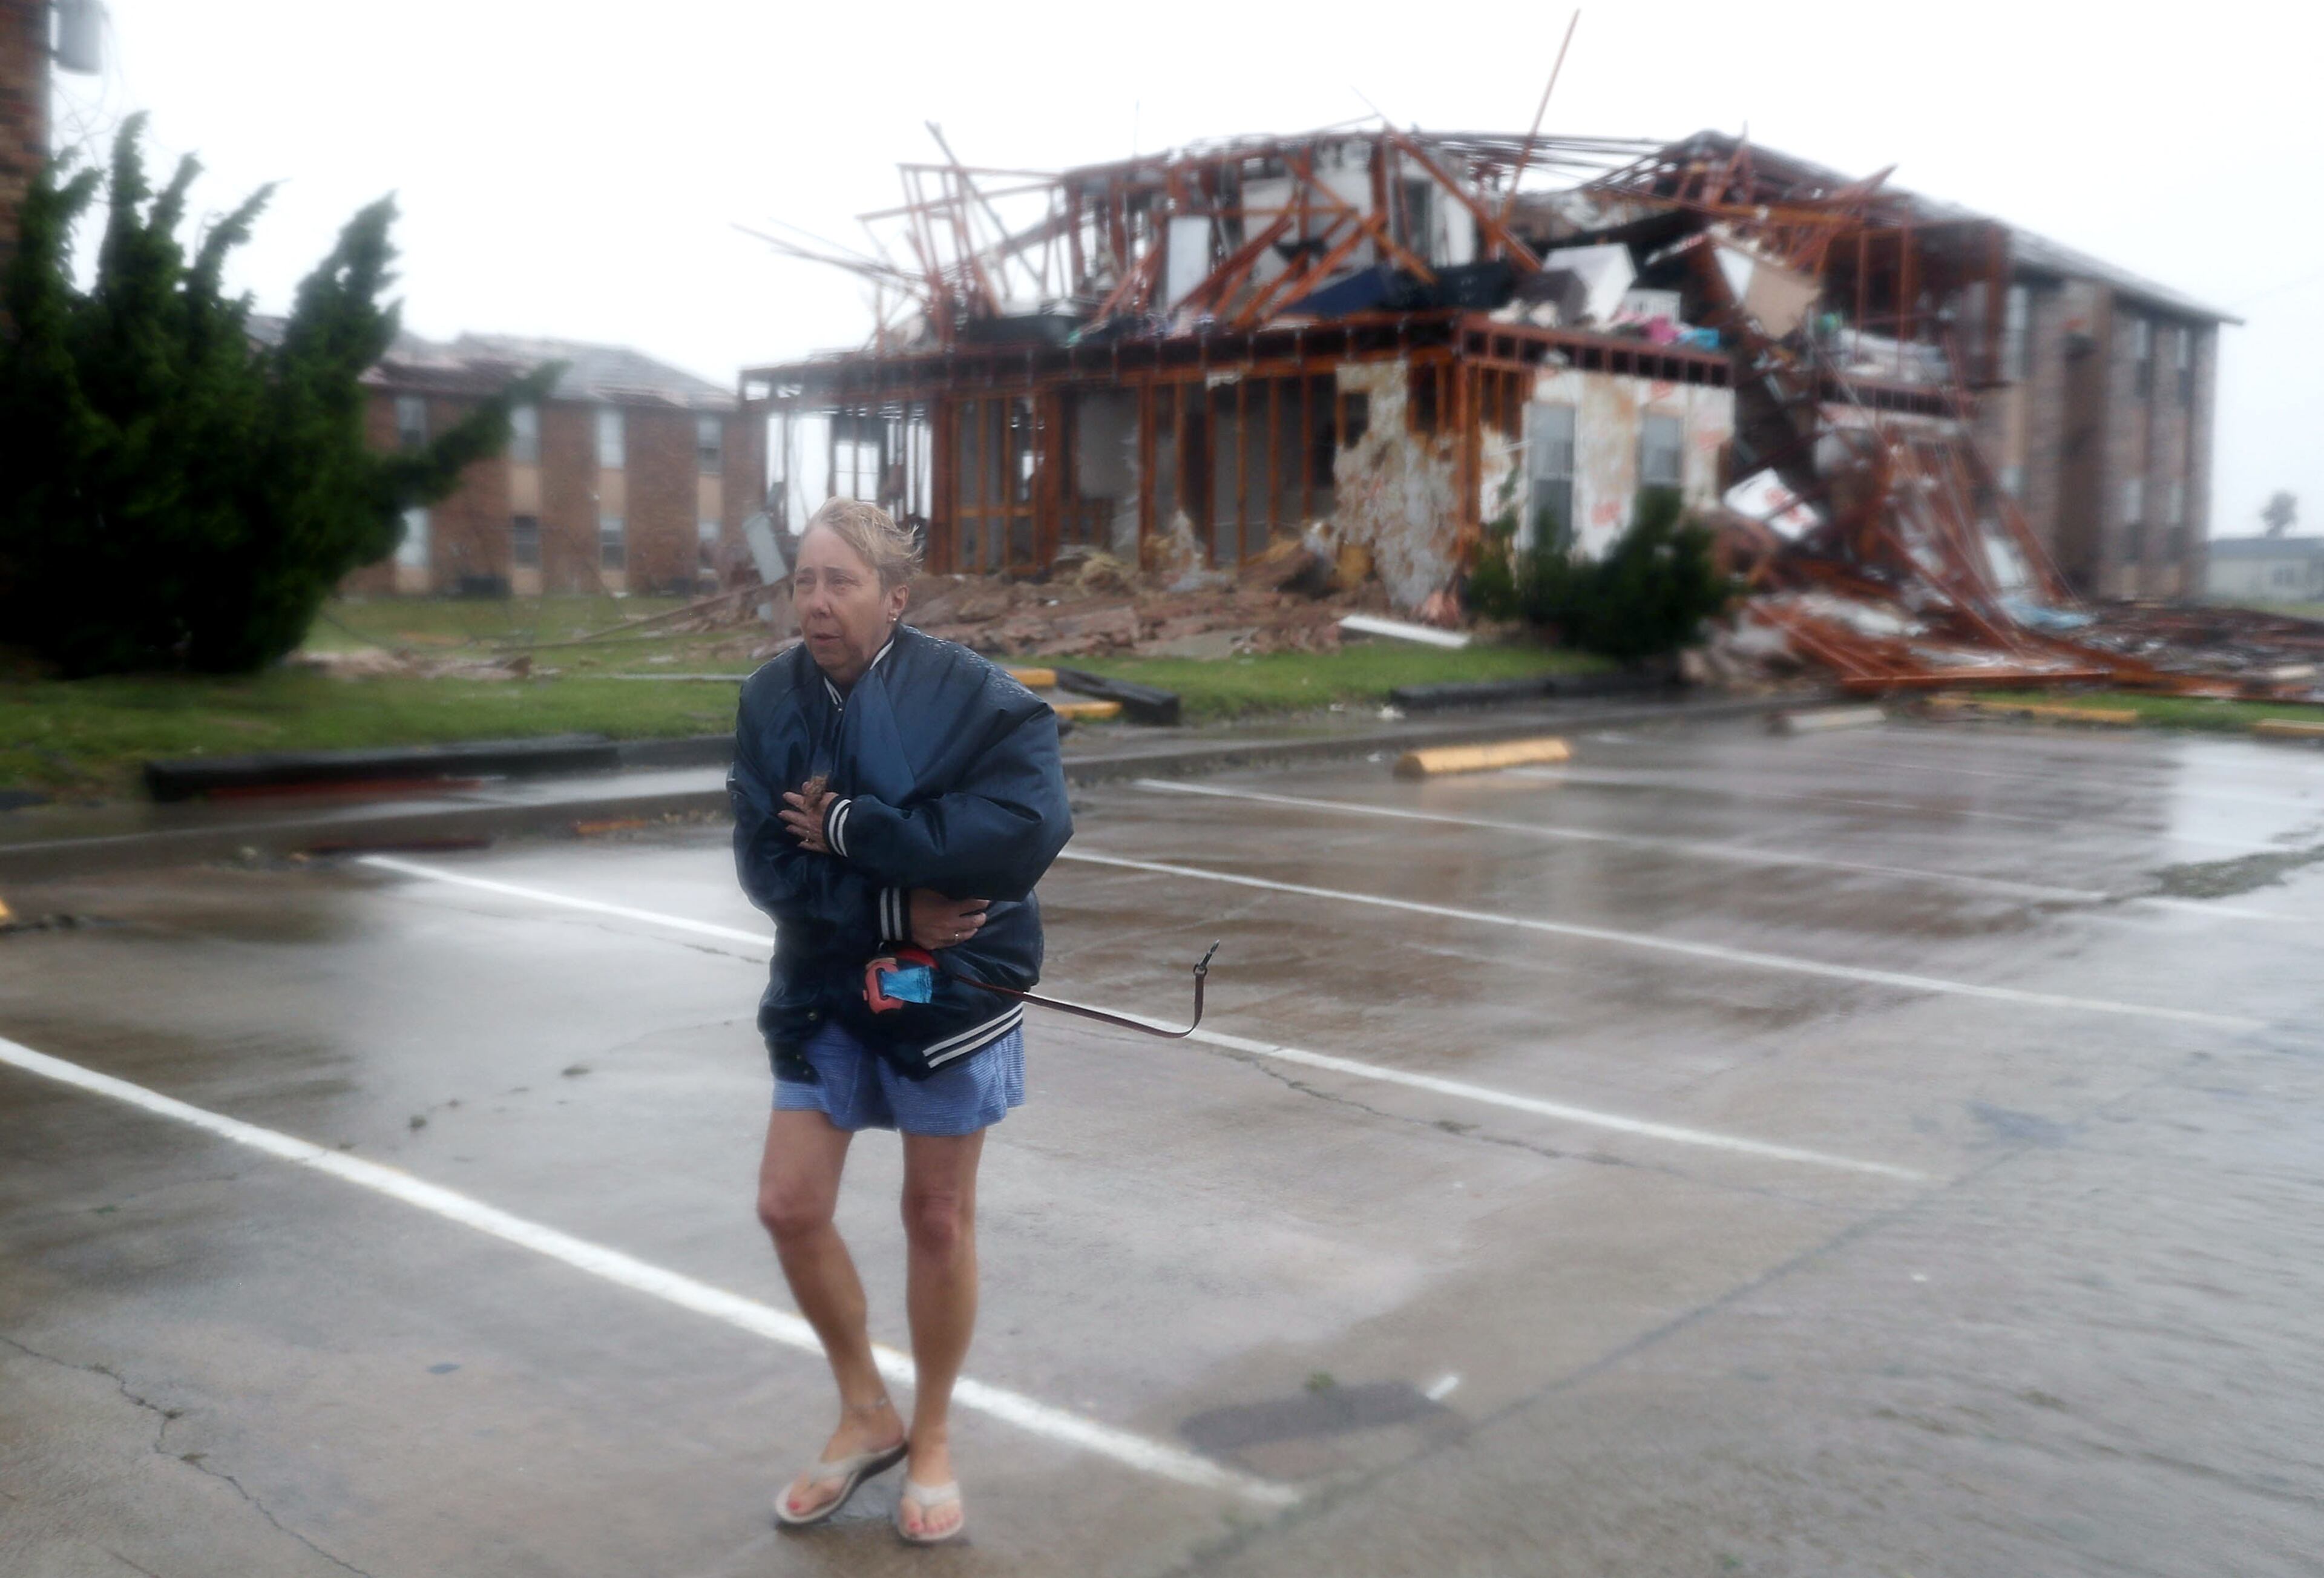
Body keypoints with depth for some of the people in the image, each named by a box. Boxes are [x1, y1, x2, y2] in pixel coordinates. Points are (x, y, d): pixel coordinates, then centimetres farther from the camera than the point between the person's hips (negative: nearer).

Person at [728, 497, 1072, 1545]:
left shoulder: (968, 695, -15)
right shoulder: (773, 700, -4)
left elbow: (1028, 826, -29)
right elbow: (767, 865, -9)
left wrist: (850, 828, -24)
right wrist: (893, 908, -22)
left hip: (949, 989, -3)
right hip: (824, 990, 4)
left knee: (937, 1217, 8)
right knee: (789, 1207, 3)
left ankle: (932, 1440, 29)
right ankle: (866, 1416, 27)